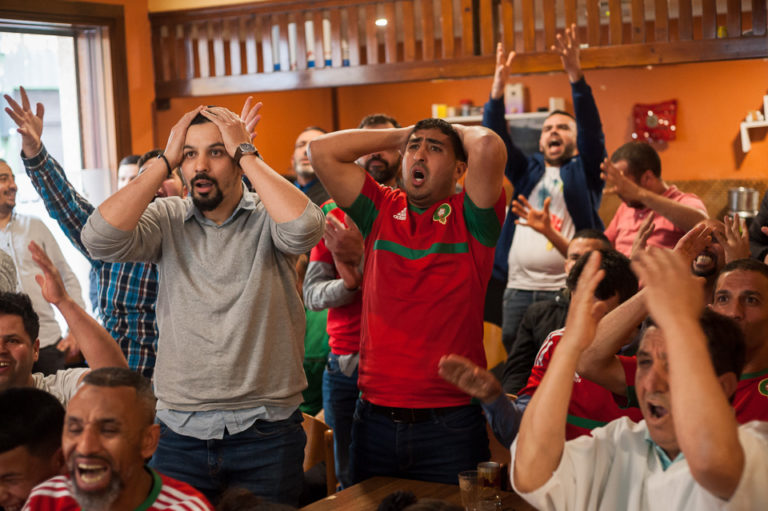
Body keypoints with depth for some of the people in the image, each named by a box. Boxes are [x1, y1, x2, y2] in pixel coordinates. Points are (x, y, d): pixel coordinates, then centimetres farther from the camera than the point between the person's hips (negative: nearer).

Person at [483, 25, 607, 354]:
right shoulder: (527, 172, 20)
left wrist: (575, 75, -18)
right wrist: (498, 88, -8)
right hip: (518, 287, 4)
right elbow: (496, 140, 8)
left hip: (567, 290, -4)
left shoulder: (584, 171, 10)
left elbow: (592, 130, -5)